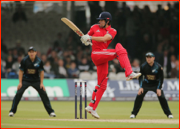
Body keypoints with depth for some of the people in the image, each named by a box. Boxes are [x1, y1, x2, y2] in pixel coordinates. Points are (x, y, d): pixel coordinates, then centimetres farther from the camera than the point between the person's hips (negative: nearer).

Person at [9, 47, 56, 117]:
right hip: (25, 80, -1)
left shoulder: (39, 61, -12)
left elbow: (41, 72, -3)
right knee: (18, 93, -16)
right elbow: (21, 71, -7)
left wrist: (41, 83, -7)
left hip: (36, 80, 1)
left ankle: (51, 111, 2)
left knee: (43, 94, -7)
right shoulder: (24, 60, -15)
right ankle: (12, 111, -7)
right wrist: (20, 82, -12)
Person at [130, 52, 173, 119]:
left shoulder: (158, 67, -20)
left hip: (156, 84, -2)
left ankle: (168, 113, 0)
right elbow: (140, 77, -5)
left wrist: (159, 88, -20)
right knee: (139, 96, -13)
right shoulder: (143, 66, -15)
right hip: (146, 83, 2)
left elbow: (161, 78, -13)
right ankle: (134, 113, -2)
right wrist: (141, 87, -16)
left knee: (161, 97, -14)